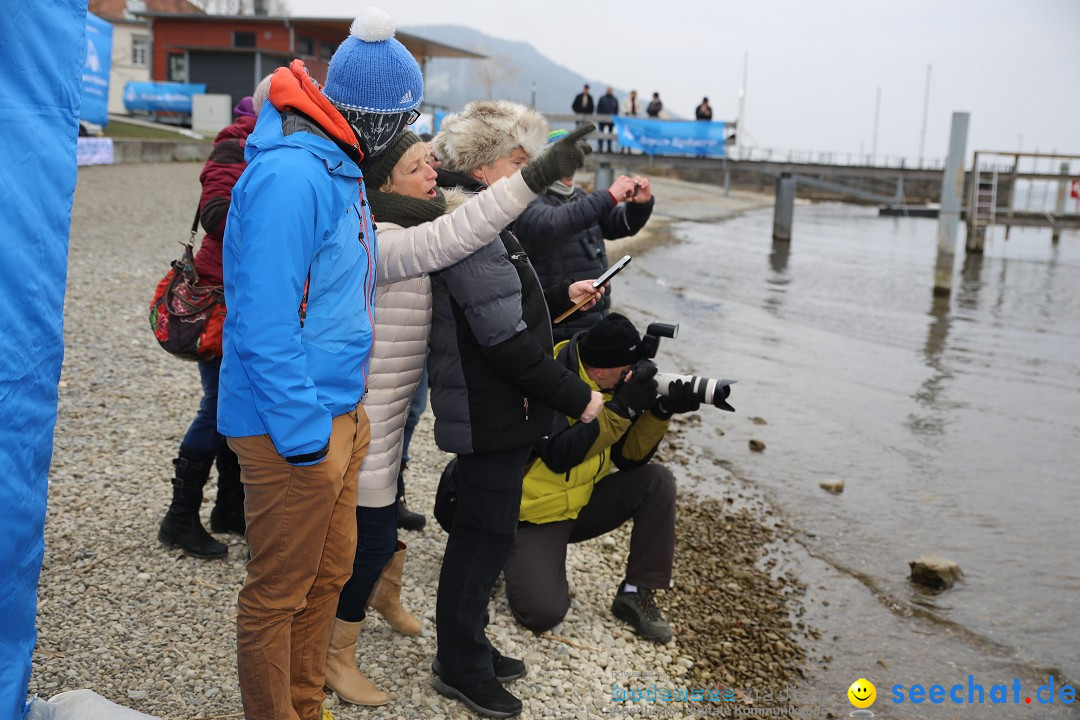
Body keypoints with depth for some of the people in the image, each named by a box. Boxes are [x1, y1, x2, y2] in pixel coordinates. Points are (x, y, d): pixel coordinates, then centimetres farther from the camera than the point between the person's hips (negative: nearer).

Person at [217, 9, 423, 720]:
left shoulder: (337, 167, 9)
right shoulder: (290, 175, -23)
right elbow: (263, 321, -26)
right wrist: (305, 433, -21)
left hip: (339, 414, 10)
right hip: (296, 428, -10)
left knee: (329, 573, 22)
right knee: (278, 594, 7)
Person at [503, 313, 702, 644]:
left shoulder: (612, 384, -3)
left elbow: (627, 459, -3)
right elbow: (558, 455, -35)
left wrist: (660, 411, -19)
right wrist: (622, 408, -35)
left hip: (583, 502, 7)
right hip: (536, 514, -7)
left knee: (657, 481, -13)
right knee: (543, 612, -24)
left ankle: (636, 594, -3)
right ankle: (515, 557, 10)